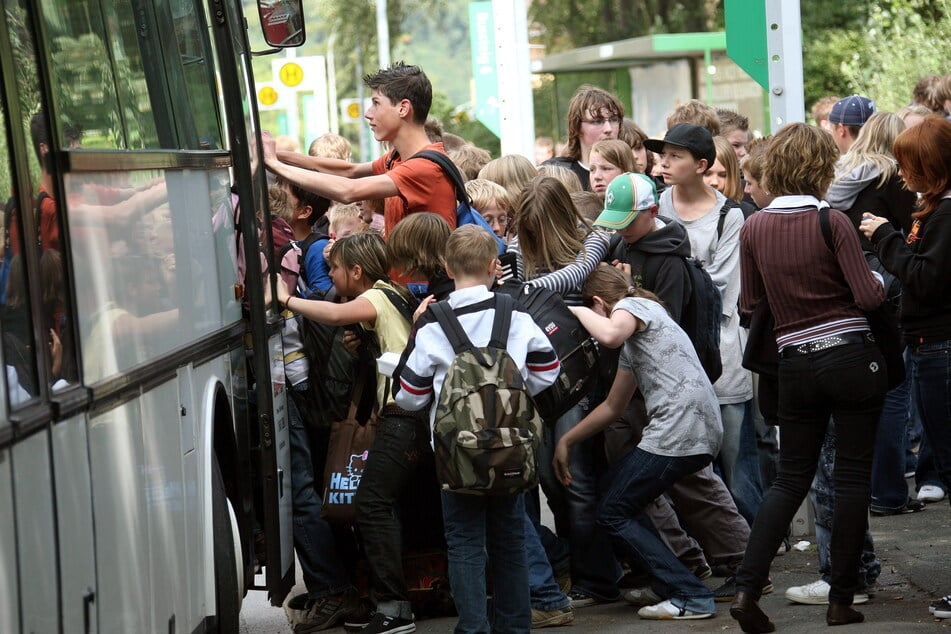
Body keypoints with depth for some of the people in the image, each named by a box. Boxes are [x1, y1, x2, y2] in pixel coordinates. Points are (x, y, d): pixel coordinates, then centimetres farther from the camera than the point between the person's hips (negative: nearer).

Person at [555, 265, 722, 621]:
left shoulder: (632, 307, 1)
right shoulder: (634, 341, 30)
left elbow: (609, 335, -23)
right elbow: (613, 406, 35)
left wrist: (577, 311, -4)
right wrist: (567, 441, 34)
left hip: (680, 429, -10)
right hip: (701, 432, 10)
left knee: (612, 515, -1)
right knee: (616, 486, 25)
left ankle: (690, 599, -8)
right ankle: (668, 585, 19)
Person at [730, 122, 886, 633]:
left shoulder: (754, 228, 0)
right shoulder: (833, 222, -13)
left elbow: (749, 304, 7)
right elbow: (869, 298, -14)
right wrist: (878, 276, 7)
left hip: (796, 363, 4)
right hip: (853, 358, -4)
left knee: (791, 477, 12)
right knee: (853, 476, 5)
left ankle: (747, 588, -2)